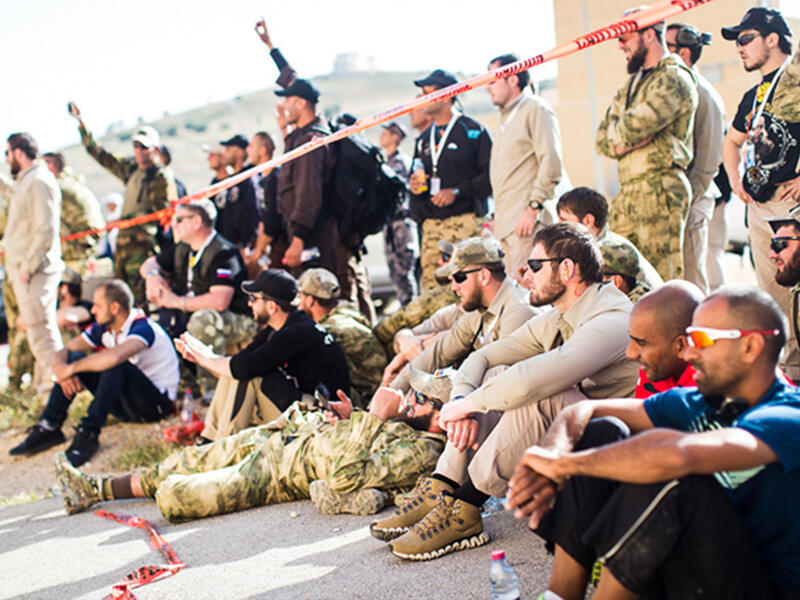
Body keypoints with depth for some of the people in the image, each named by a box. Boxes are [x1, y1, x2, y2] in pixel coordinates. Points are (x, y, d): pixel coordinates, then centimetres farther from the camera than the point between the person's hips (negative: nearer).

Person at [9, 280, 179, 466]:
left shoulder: (143, 328, -22)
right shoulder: (103, 328, 3)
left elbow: (114, 357, -42)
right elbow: (63, 352, 2)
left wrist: (71, 368, -30)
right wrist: (60, 367, -22)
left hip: (157, 403, -8)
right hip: (124, 403, 8)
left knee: (116, 365, -34)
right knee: (74, 357, -4)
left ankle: (88, 434, -31)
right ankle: (48, 428, -8)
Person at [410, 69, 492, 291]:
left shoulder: (473, 131, 0)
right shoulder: (424, 139, 22)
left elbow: (491, 175, -8)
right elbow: (416, 176, 30)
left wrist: (457, 192, -14)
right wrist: (414, 185, 7)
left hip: (465, 220, -6)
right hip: (431, 223, 6)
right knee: (430, 291, 1)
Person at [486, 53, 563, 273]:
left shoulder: (536, 109, -3)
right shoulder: (506, 118, 26)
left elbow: (551, 163, -13)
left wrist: (534, 207, -19)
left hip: (527, 221, -9)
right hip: (507, 222, 9)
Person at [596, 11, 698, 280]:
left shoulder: (673, 79, -5)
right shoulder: (631, 85, 23)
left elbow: (634, 128, -17)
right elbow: (602, 139, 15)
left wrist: (617, 134, 4)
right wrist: (626, 140, -5)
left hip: (660, 189, -8)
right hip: (627, 192, 8)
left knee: (662, 277, -8)